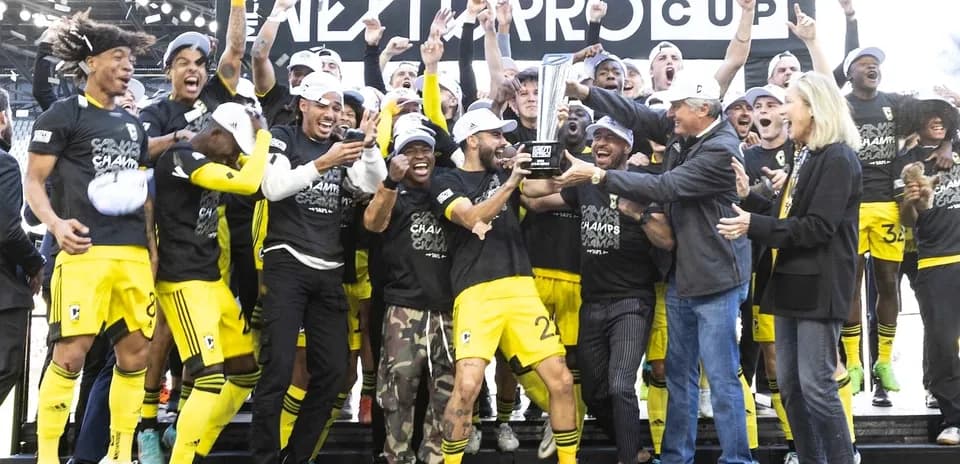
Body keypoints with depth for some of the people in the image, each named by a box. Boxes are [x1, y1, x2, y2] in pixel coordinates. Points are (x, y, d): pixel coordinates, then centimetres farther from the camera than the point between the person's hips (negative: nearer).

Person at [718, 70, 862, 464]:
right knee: (788, 384, 10)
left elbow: (817, 227, -20)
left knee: (816, 385, -8)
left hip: (818, 285, -9)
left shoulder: (837, 158, -13)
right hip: (792, 280, 9)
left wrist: (754, 226, -23)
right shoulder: (806, 156, 16)